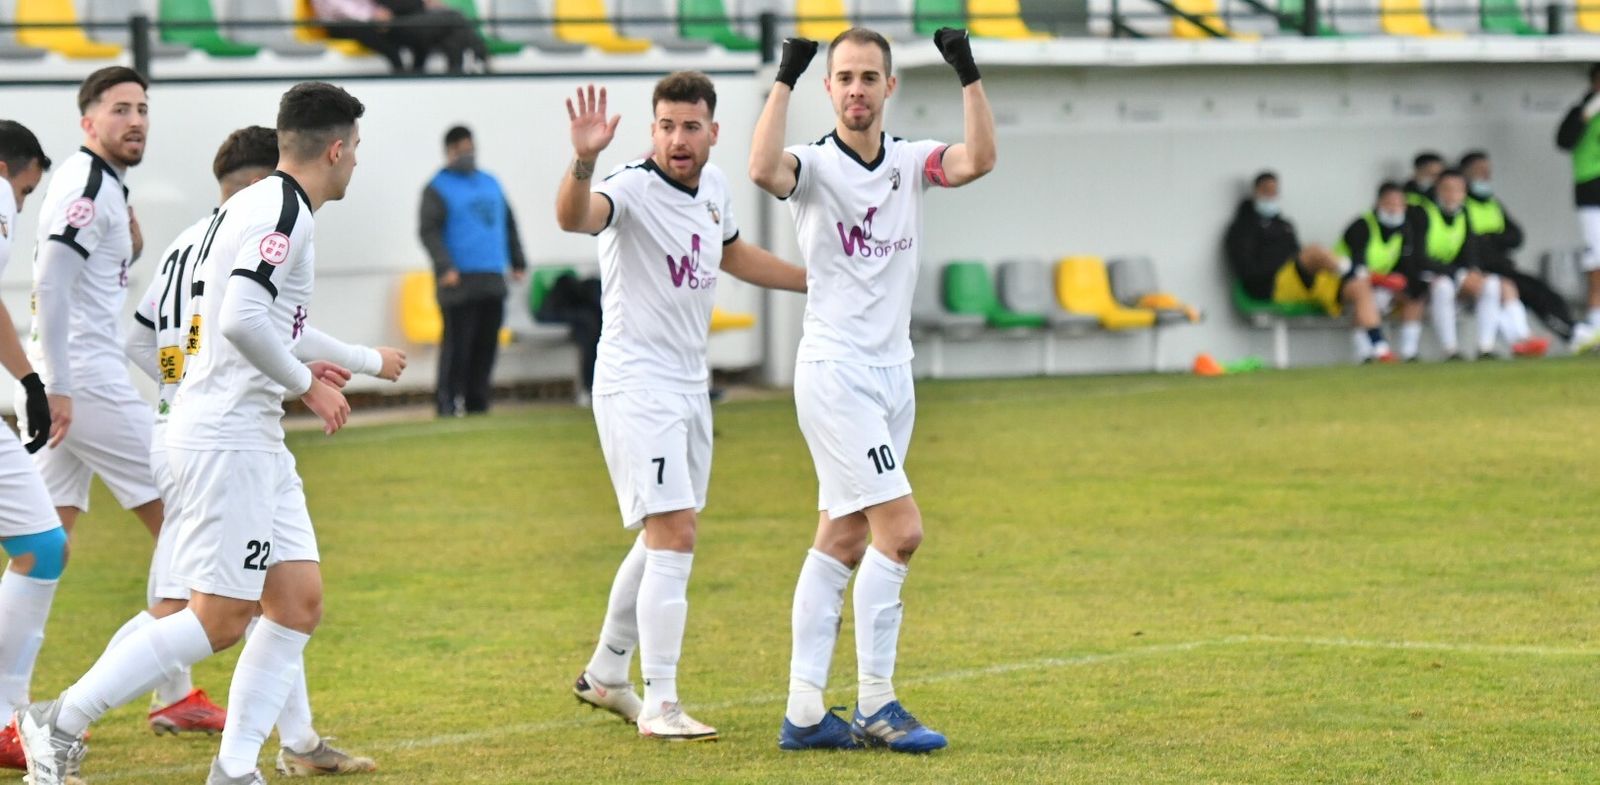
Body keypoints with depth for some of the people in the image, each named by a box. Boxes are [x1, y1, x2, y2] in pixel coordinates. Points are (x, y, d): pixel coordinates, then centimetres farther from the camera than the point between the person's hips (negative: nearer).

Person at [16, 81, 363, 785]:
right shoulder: (283, 212, -16)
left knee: (299, 603, 6)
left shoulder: (253, 204, 15)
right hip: (226, 436, -10)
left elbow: (230, 319, 20)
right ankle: (61, 723, -1)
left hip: (251, 438, 10)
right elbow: (241, 319, -27)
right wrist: (305, 384, -15)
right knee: (219, 620, -8)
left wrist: (295, 369, 18)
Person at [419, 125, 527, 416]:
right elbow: (429, 232, -9)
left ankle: (477, 404, 11)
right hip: (459, 281, -6)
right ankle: (448, 403, -6)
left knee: (486, 346, 5)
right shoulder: (437, 189, 0)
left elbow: (509, 225, 25)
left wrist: (518, 262, 17)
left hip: (492, 281, 6)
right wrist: (445, 267, -21)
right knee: (457, 345, -9)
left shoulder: (491, 184, 18)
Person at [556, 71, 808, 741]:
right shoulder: (633, 189, -18)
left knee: (664, 539, 18)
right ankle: (659, 704, -11)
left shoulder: (713, 185, 6)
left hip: (690, 386, 9)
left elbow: (731, 253, 27)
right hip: (635, 388, -9)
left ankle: (605, 673, 34)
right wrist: (584, 160, -60)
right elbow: (574, 217, -41)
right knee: (674, 536, -15)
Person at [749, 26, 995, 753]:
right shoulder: (814, 166, -7)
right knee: (900, 528, -14)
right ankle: (875, 706, -7)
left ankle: (804, 712, 9)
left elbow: (979, 159, -12)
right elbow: (764, 169, -31)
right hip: (834, 372, -6)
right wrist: (786, 79, -29)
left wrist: (969, 75, -18)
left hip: (893, 372, 6)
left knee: (841, 541, 7)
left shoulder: (910, 162, 7)